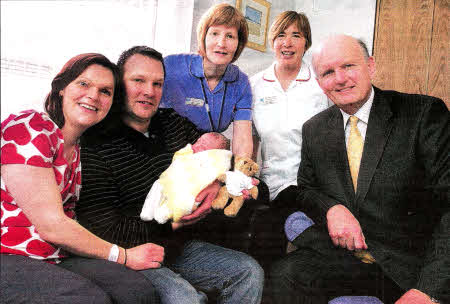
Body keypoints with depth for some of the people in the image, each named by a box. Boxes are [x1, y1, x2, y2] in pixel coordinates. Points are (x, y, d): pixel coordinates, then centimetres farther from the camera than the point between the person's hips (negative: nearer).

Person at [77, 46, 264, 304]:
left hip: (176, 246, 7)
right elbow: (105, 231, -17)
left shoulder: (173, 123, 6)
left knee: (250, 272, -1)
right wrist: (173, 223, -17)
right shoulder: (95, 147, -15)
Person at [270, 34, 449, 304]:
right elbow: (307, 189, 18)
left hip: (414, 264, -2)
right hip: (341, 252, 3)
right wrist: (331, 208, -7)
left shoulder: (424, 113, -6)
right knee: (285, 274, -23)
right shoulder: (314, 130, 8)